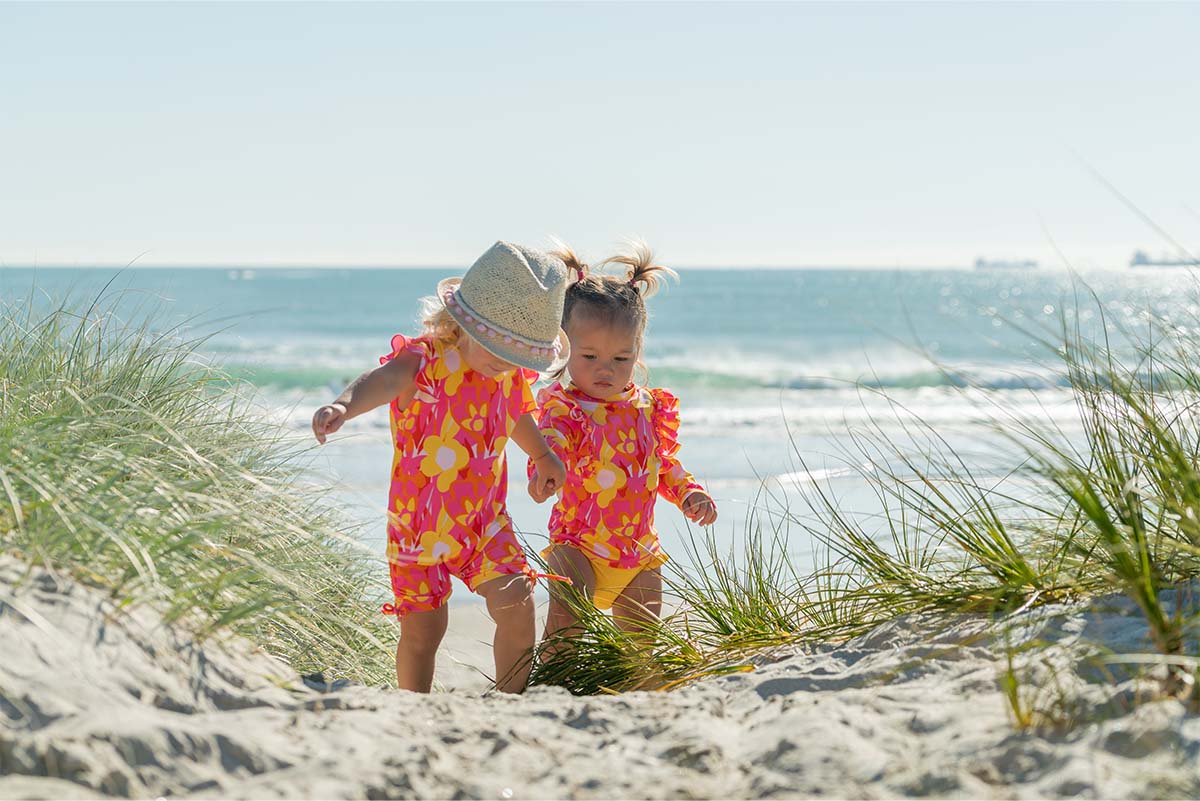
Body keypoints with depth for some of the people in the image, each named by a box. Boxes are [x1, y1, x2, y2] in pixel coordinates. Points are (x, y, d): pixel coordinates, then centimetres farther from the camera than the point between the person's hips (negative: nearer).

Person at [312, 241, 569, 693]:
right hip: (420, 527, -4)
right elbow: (383, 381, -46)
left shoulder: (512, 373, -1)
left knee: (516, 604, -14)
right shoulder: (425, 362, -22)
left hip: (486, 521, 4)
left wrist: (544, 456, 34)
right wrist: (345, 405, -66)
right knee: (422, 629, 4)